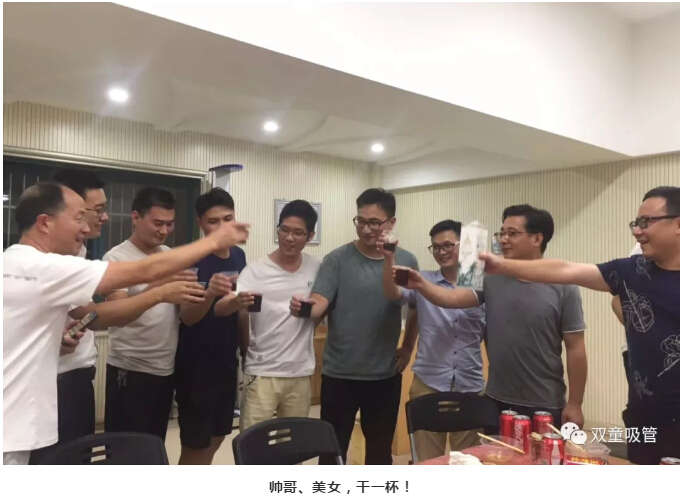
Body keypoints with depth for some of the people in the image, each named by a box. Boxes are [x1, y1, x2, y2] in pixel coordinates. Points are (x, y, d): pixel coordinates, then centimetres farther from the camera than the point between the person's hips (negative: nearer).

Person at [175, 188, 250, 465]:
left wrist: (239, 303, 0)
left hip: (227, 363, 7)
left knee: (215, 439, 18)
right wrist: (210, 294, -43)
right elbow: (187, 316, -26)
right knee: (195, 445, 2)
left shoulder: (239, 256, 4)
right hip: (195, 366, -6)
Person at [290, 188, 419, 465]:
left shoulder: (407, 262, 2)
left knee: (381, 449, 18)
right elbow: (319, 303, -17)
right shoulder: (337, 259, -7)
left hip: (385, 375, 3)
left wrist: (408, 347, 6)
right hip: (339, 374, -2)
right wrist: (304, 308, -38)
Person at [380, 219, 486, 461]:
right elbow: (393, 293, -16)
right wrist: (389, 259, -32)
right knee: (428, 459, 10)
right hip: (428, 384, -1)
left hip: (470, 386, 1)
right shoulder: (423, 281, 2)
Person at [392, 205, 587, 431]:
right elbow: (452, 299, -7)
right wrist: (421, 284, -26)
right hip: (496, 402, 4)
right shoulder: (491, 280, 2)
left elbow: (575, 349, -6)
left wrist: (574, 404, -7)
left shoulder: (563, 288, -8)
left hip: (544, 406, -3)